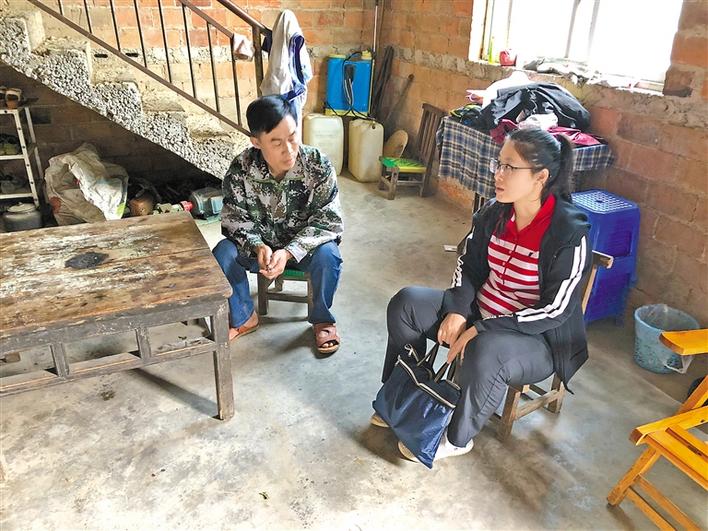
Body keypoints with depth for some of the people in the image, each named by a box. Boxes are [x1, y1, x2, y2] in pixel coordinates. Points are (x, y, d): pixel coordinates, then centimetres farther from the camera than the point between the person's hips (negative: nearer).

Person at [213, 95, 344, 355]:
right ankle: (244, 317, 3)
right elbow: (234, 218, -11)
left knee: (327, 255, -32)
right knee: (222, 254, -24)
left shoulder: (318, 164, -23)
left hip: (304, 245, -1)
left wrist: (289, 252, -33)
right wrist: (258, 246, -32)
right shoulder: (240, 168, -19)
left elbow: (329, 220, -21)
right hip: (259, 243, 2)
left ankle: (322, 318, -3)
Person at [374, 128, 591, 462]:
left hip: (539, 338, -6)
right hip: (480, 310, 6)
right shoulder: (494, 212, -6)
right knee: (406, 303, -8)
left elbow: (555, 311, -23)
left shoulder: (570, 233, -23)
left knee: (484, 352, -37)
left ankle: (457, 439, -8)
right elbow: (469, 267, 5)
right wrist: (457, 309, -13)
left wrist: (481, 330, -26)